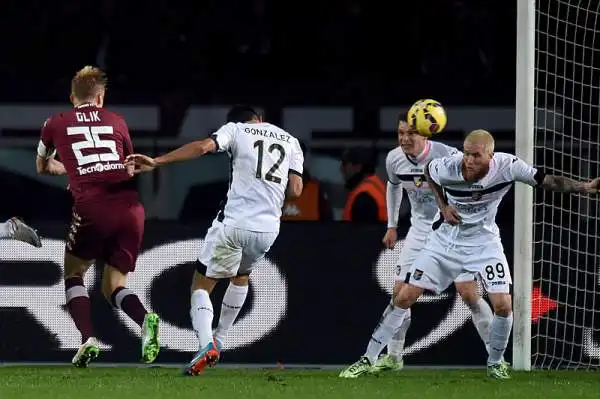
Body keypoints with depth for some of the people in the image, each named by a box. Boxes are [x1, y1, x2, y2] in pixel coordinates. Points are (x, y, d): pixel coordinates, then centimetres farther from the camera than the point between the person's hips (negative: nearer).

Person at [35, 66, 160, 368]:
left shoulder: (56, 124, 16)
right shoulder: (116, 122, 20)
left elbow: (42, 166, 35)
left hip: (92, 206, -3)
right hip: (130, 205, 3)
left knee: (74, 273, 19)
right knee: (113, 286, 13)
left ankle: (88, 339, -4)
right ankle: (145, 319, -20)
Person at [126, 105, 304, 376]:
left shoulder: (236, 129, 6)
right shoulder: (290, 142, 17)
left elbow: (204, 147, -12)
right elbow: (295, 190, 9)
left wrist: (156, 162, -15)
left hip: (234, 223, -4)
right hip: (268, 228, 4)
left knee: (201, 284, 6)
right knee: (241, 276, 34)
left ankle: (206, 344, -19)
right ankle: (219, 340, 35)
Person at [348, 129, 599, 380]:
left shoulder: (508, 166, -25)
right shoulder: (447, 168, -23)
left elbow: (546, 181, -24)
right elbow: (428, 171, 1)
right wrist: (443, 206, -7)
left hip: (484, 242, 0)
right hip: (447, 239, 0)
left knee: (503, 305, -13)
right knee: (405, 297, -4)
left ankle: (495, 362, 14)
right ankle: (370, 357, 6)